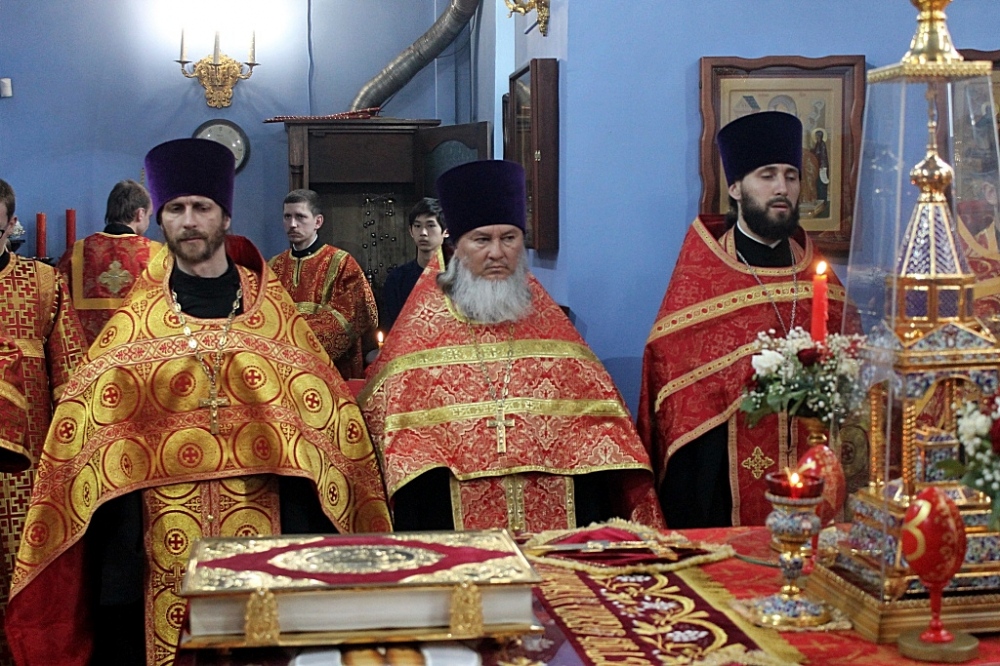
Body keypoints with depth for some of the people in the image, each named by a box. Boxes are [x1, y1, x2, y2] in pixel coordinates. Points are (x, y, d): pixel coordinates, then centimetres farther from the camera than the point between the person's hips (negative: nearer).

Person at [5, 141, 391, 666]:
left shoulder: (271, 308, 6)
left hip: (260, 512, 0)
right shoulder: (137, 314, 5)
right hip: (162, 525, 0)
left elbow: (317, 410, 6)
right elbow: (91, 414, 3)